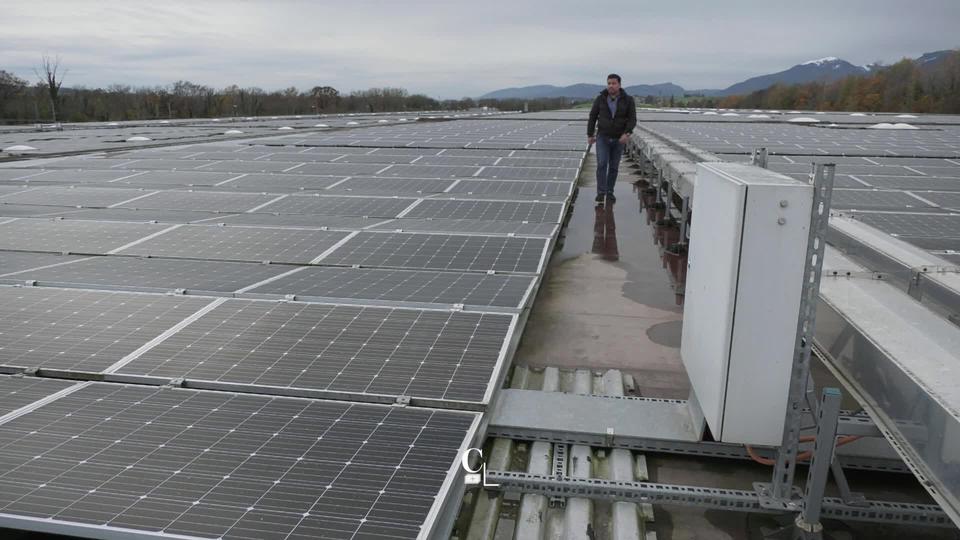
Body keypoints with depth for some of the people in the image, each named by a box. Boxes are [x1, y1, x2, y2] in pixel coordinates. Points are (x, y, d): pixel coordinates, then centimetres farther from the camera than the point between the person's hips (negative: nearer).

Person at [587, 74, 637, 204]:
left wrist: (627, 133, -27)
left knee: (614, 167, 6)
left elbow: (632, 119, -10)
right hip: (603, 138, 0)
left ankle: (609, 192, 18)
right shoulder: (600, 99, -6)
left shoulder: (628, 100, -8)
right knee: (602, 164, -13)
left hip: (619, 139, 1)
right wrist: (590, 135, 2)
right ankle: (601, 192, -6)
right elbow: (593, 117, 2)